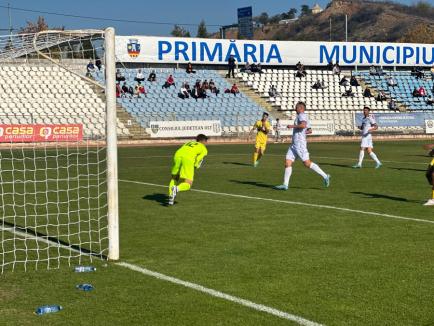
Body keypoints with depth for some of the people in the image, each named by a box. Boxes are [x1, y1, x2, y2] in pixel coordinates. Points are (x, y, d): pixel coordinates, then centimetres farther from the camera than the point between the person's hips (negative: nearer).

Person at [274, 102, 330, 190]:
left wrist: (292, 126, -18)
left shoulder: (302, 115, -8)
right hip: (294, 144, 10)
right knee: (287, 162, 1)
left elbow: (303, 125, -28)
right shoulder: (303, 117, 22)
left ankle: (325, 176, 0)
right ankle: (285, 184, -2)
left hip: (300, 144, -10)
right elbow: (310, 130, 31)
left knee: (307, 163, -9)